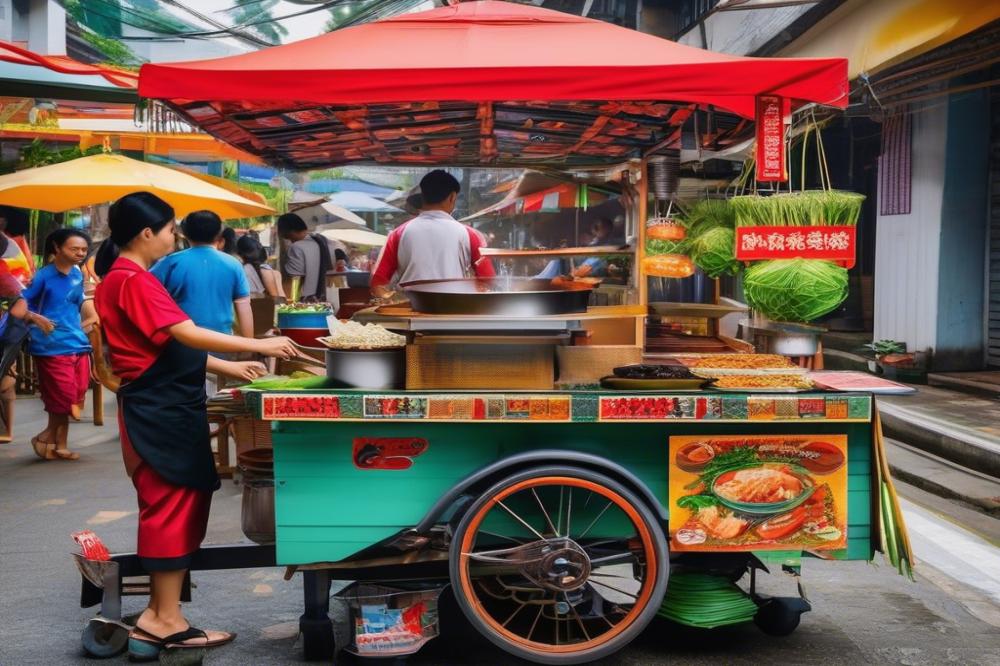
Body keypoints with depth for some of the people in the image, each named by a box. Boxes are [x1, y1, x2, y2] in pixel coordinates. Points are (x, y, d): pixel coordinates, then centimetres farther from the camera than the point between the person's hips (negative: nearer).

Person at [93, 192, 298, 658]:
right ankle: (165, 621, -1)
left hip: (164, 406, 11)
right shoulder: (132, 280, -16)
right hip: (159, 410, -11)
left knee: (172, 506, 13)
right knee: (173, 506, -6)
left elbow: (169, 347, 19)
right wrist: (259, 345, -19)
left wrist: (229, 368, 17)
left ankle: (160, 614, 18)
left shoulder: (129, 279, 17)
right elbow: (187, 335, -22)